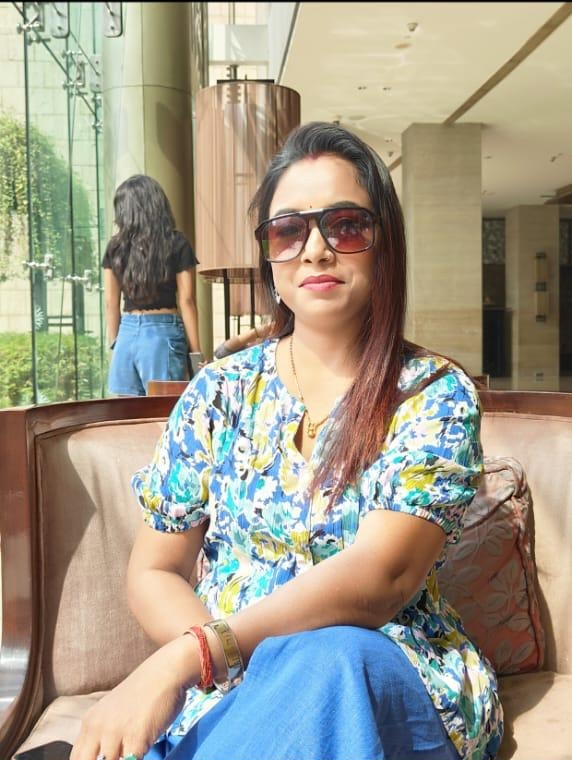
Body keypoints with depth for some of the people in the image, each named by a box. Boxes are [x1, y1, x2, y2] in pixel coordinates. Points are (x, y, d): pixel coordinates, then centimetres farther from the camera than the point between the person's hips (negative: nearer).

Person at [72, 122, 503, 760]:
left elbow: (382, 576, -19)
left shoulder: (436, 395, -4)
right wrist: (230, 663, -16)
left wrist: (192, 654, -30)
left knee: (326, 662, -36)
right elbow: (153, 573, 5)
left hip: (395, 679, 0)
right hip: (224, 689, 1)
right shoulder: (219, 391, 4)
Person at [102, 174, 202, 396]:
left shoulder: (115, 247, 6)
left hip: (127, 332, 3)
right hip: (163, 333, -3)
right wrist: (195, 351, 1)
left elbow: (111, 302, 9)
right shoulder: (177, 244, -2)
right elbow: (186, 300, -3)